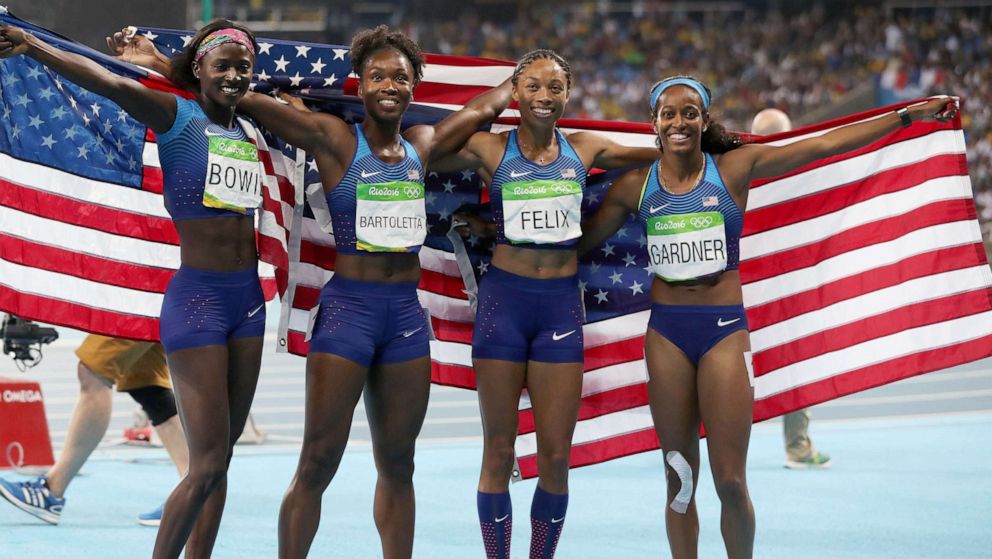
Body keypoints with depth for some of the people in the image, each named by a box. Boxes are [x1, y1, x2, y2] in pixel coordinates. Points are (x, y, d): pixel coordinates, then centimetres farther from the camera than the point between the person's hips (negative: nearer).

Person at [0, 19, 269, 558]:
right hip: (196, 298, -7)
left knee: (221, 455, 10)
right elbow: (114, 85, -24)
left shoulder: (248, 132, 11)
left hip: (247, 297, 7)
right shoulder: (178, 118, -7)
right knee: (207, 464, -8)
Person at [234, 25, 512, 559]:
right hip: (348, 308, -5)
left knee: (397, 463, 10)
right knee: (318, 463, -6)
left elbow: (484, 108, 27)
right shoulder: (335, 139, -4)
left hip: (406, 313, 5)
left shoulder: (423, 145, 10)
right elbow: (251, 102, -8)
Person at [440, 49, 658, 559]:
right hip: (504, 298, -2)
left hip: (562, 304, 2)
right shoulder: (489, 149, -1)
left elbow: (658, 155, 17)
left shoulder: (585, 149, 7)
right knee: (498, 452, 3)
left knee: (556, 457, 1)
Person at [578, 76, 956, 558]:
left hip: (725, 328, -1)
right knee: (679, 479, 7)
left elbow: (825, 145, -1)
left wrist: (908, 116, -3)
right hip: (666, 331, 2)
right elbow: (581, 240, 14)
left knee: (730, 482, -5)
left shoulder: (734, 168, 0)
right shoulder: (635, 186, 4)